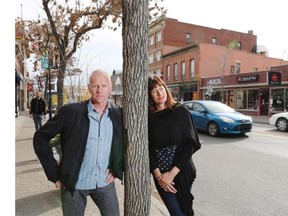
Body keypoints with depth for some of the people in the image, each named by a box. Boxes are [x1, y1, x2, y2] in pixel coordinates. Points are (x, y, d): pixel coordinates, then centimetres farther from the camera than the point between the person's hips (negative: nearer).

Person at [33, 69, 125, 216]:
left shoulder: (119, 114, -4)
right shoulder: (71, 111, -12)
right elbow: (40, 137, -6)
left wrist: (118, 169, 2)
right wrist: (54, 173, -8)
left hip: (105, 182, 3)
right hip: (74, 183, -2)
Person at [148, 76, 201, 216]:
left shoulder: (181, 111, -5)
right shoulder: (149, 118, 0)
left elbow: (190, 144, -9)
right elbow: (148, 149, -1)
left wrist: (172, 173, -14)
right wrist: (158, 175, -13)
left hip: (182, 172, 0)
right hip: (160, 175, 1)